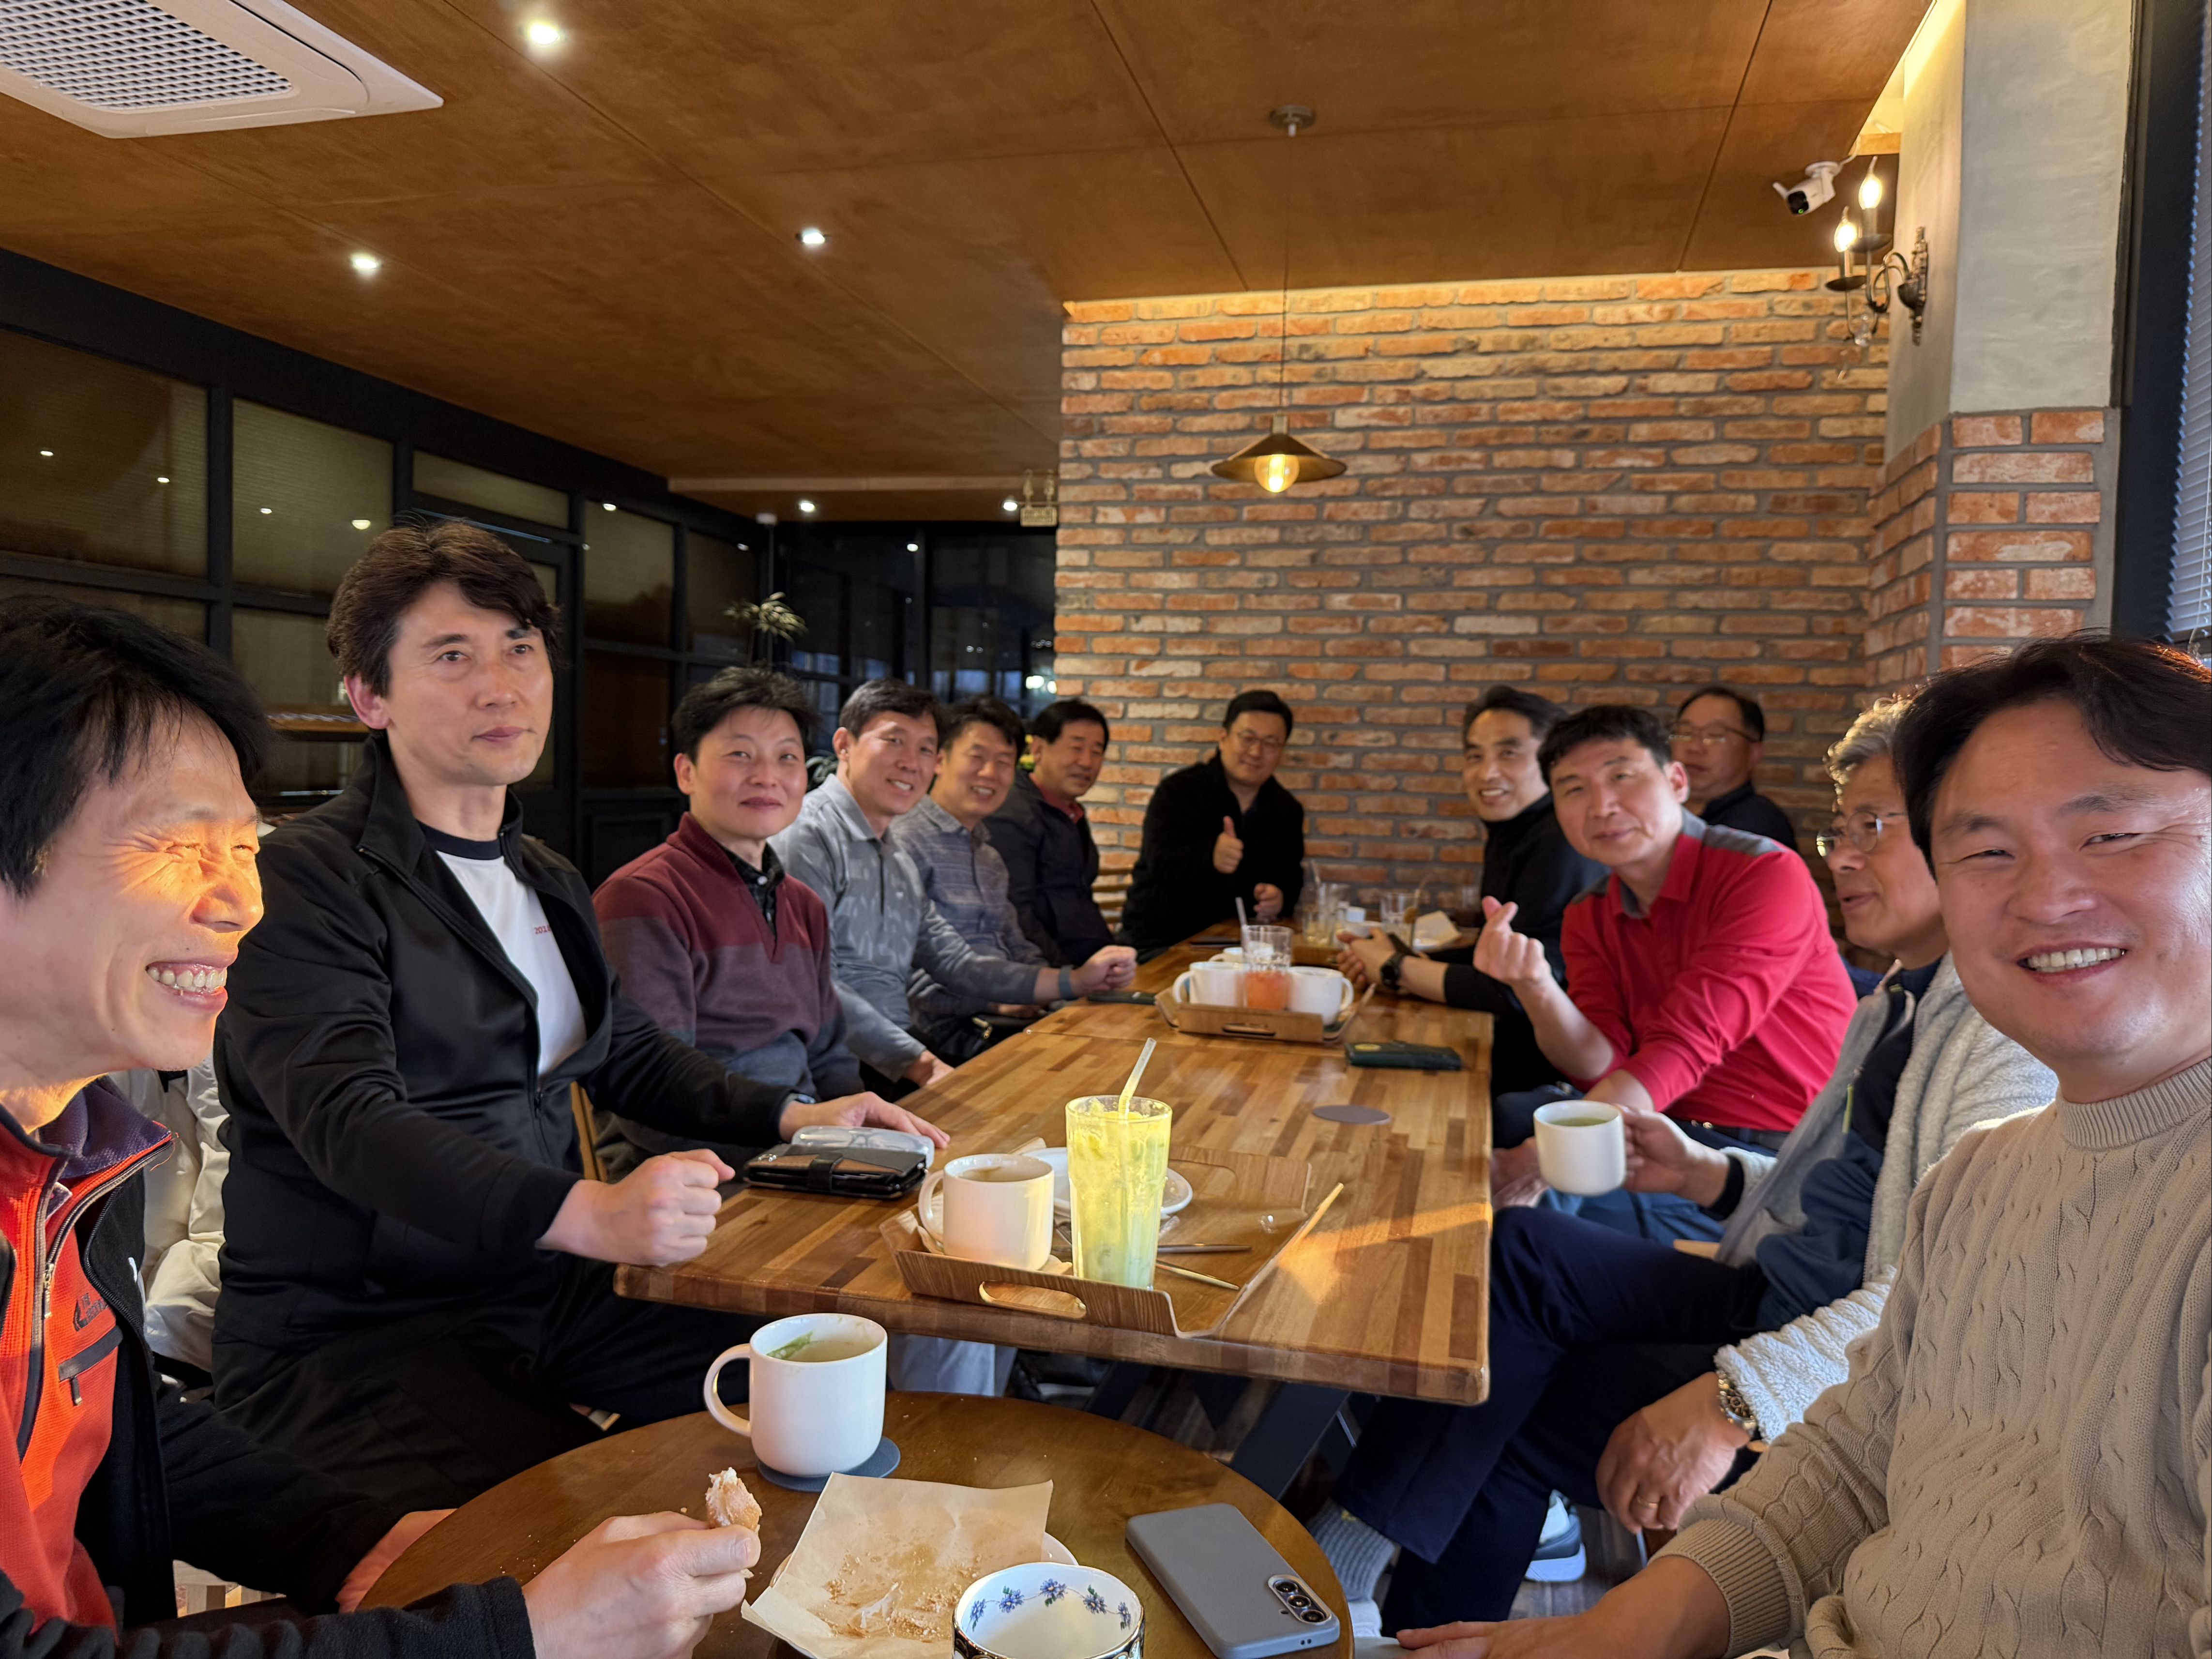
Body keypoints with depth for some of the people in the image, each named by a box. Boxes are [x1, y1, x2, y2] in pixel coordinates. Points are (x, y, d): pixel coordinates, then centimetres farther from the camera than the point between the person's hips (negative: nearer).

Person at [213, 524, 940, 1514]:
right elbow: (351, 1117, -26)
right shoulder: (305, 881, -13)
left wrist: (793, 1118, 10)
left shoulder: (551, 886, 14)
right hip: (350, 1336, -7)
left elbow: (625, 1052, 24)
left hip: (542, 1283, 7)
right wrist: (591, 1214, -41)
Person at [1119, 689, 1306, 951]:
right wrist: (1210, 858, -41)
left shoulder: (1287, 810, 12)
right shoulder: (1178, 791, -6)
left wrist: (1280, 900, -8)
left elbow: (1292, 879, 17)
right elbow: (1161, 862, -20)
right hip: (1160, 941, -5)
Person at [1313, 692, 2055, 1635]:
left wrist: (1734, 1398, -32)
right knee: (1520, 1251, -12)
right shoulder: (1894, 1008, 17)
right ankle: (1350, 1550, -5)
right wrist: (1706, 1174, 6)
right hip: (1769, 1301, 9)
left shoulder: (2020, 1029, -16)